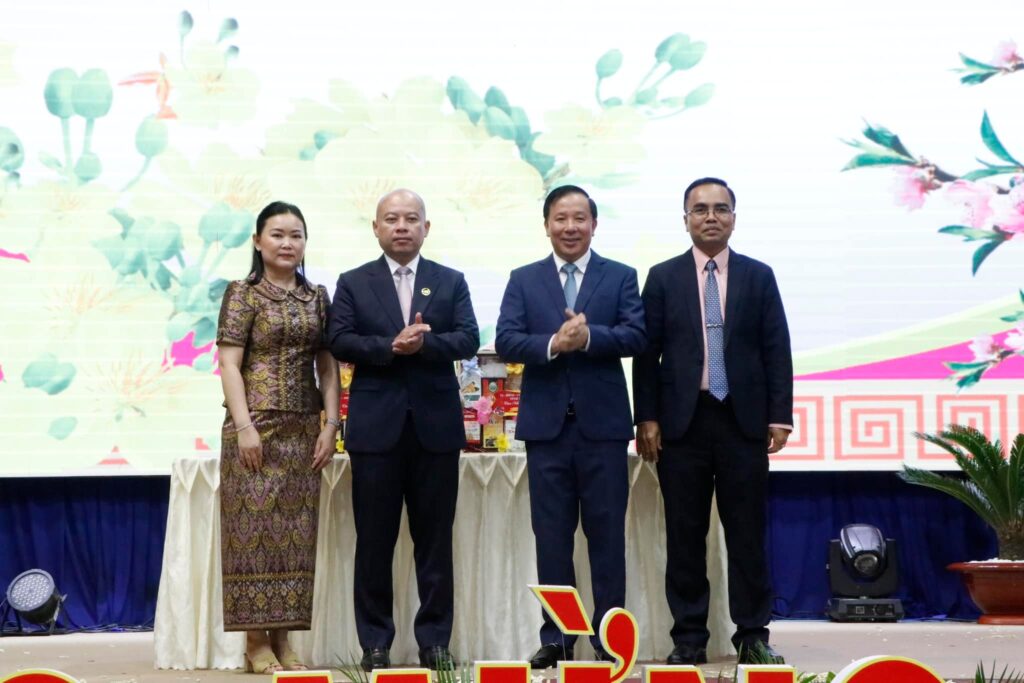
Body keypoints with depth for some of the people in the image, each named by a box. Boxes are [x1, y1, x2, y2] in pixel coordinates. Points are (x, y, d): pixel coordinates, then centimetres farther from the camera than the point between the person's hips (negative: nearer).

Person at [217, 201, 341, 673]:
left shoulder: (317, 296, 12)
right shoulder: (243, 294, 0)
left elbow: (328, 365, 11)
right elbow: (229, 364, -6)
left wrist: (331, 425, 2)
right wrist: (244, 426, -14)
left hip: (303, 430, 5)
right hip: (257, 426, -4)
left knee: (295, 532, 5)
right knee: (255, 527, -3)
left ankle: (282, 639, 10)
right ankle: (256, 641, 1)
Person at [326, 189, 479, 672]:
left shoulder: (451, 282, 10)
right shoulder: (353, 283, 7)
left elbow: (468, 339, -2)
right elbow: (340, 341, -4)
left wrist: (424, 343, -19)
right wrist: (391, 347, -17)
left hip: (436, 425, 1)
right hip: (377, 427, -1)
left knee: (434, 538, 4)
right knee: (374, 540, 2)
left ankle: (435, 640, 11)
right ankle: (375, 643, 9)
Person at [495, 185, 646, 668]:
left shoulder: (621, 277, 7)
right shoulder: (524, 280, 10)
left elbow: (636, 336, -6)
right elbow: (505, 341, -2)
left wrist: (588, 337, -21)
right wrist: (552, 345, -18)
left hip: (603, 423, -1)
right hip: (546, 424, 1)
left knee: (607, 534, 2)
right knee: (552, 536, 5)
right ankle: (555, 637, 11)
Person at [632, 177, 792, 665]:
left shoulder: (759, 276, 8)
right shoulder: (663, 277, 6)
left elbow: (776, 350, 5)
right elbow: (647, 353, 4)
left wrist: (779, 416, -2)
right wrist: (646, 418, -3)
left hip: (743, 421, 0)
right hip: (683, 421, 0)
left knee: (747, 533, 3)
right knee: (684, 535, 3)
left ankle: (752, 636, 10)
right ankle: (689, 638, 9)